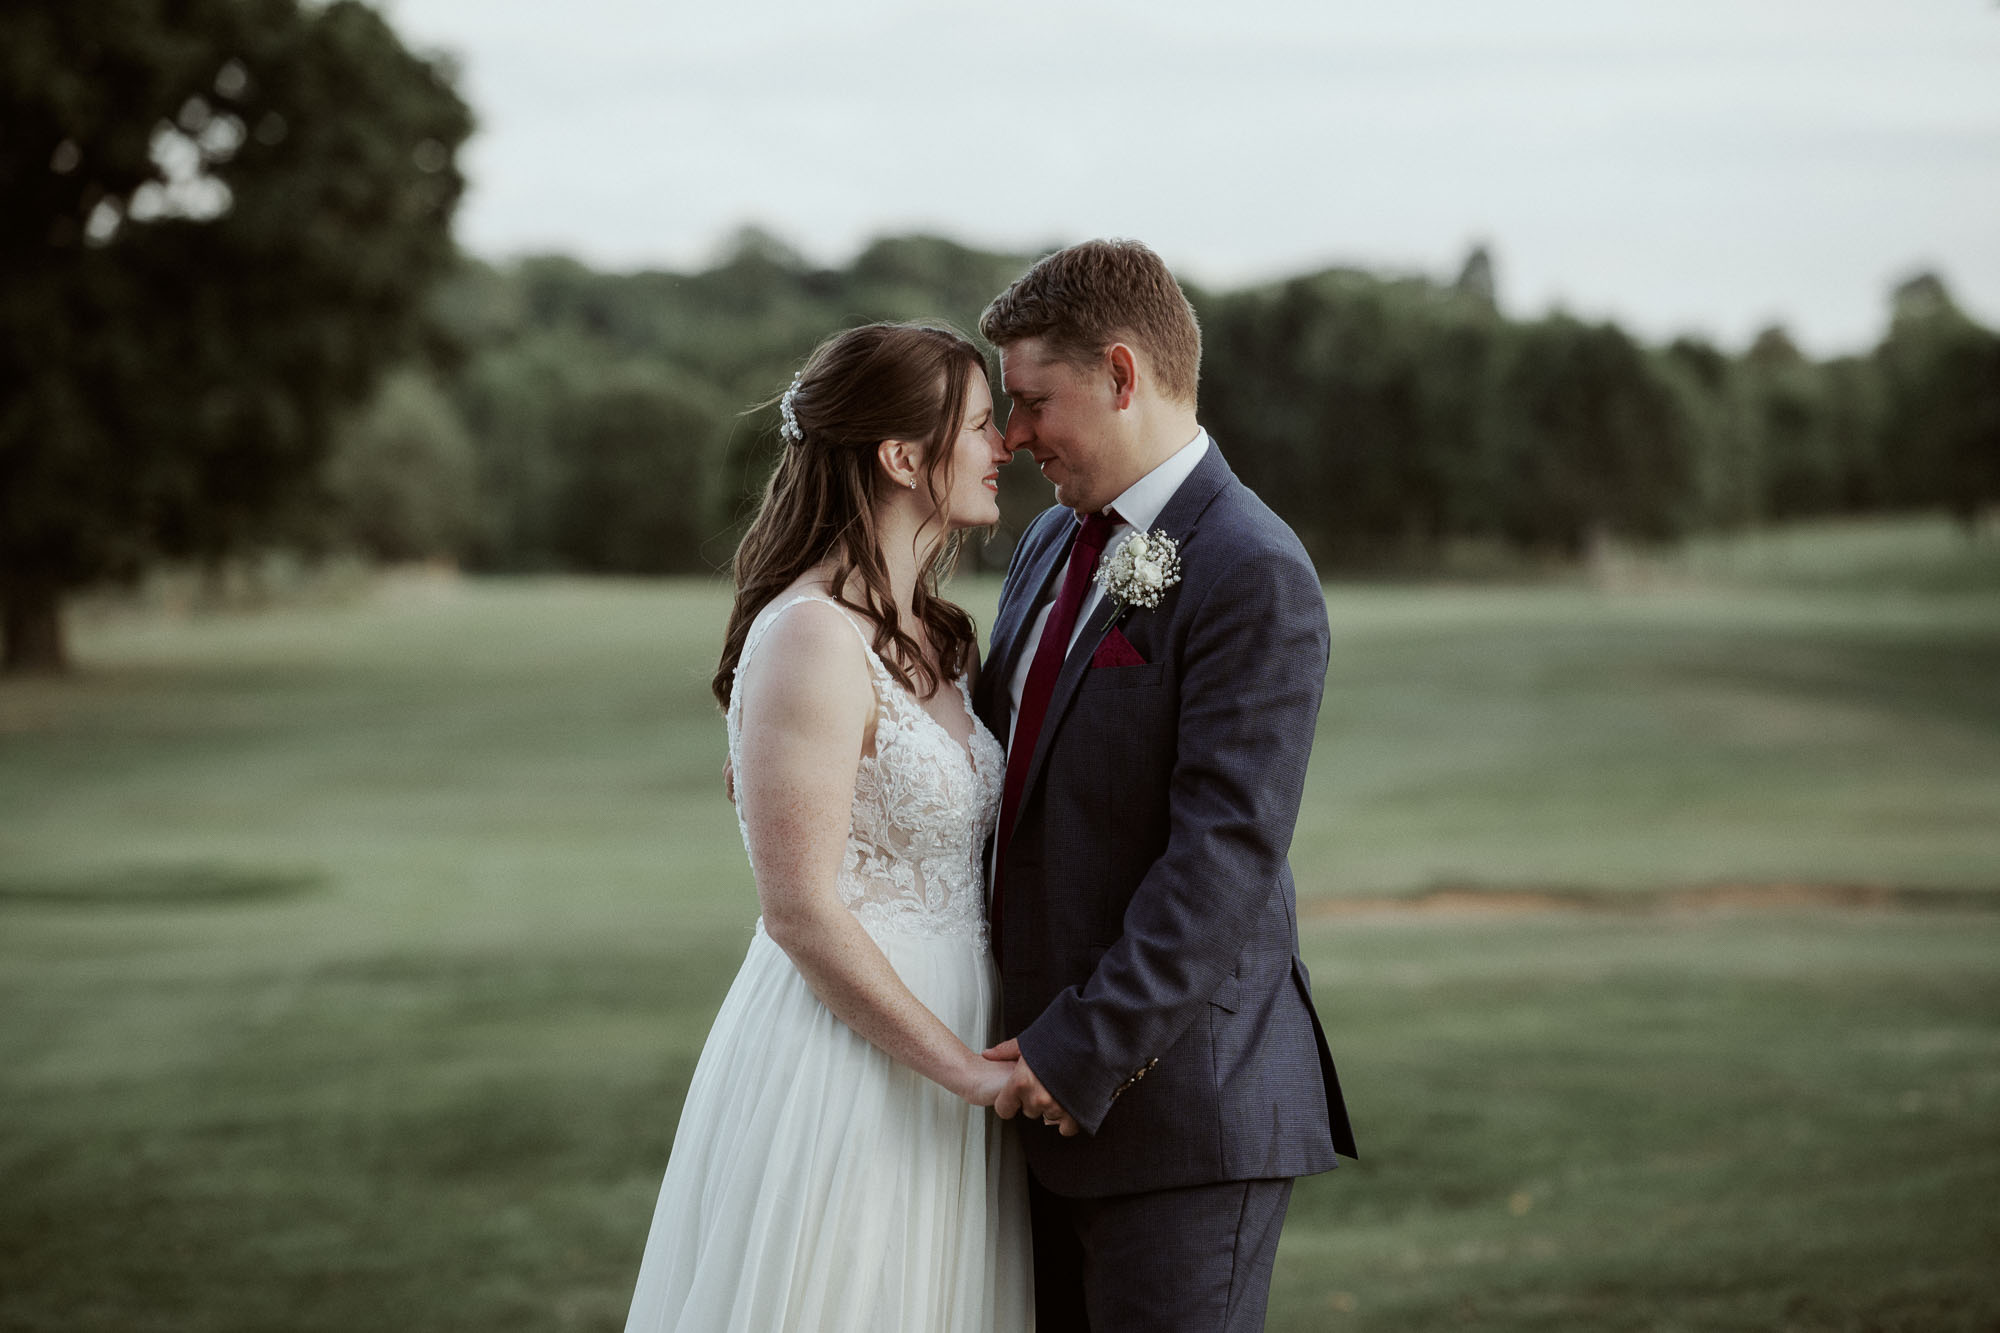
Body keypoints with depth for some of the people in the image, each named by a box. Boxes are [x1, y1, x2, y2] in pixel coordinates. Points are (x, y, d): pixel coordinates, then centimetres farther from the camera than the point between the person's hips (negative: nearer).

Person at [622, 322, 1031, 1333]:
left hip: (937, 1053, 9)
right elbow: (802, 913, -19)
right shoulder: (812, 639, -16)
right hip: (842, 1057, -9)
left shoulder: (934, 635, 12)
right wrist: (972, 1070, -15)